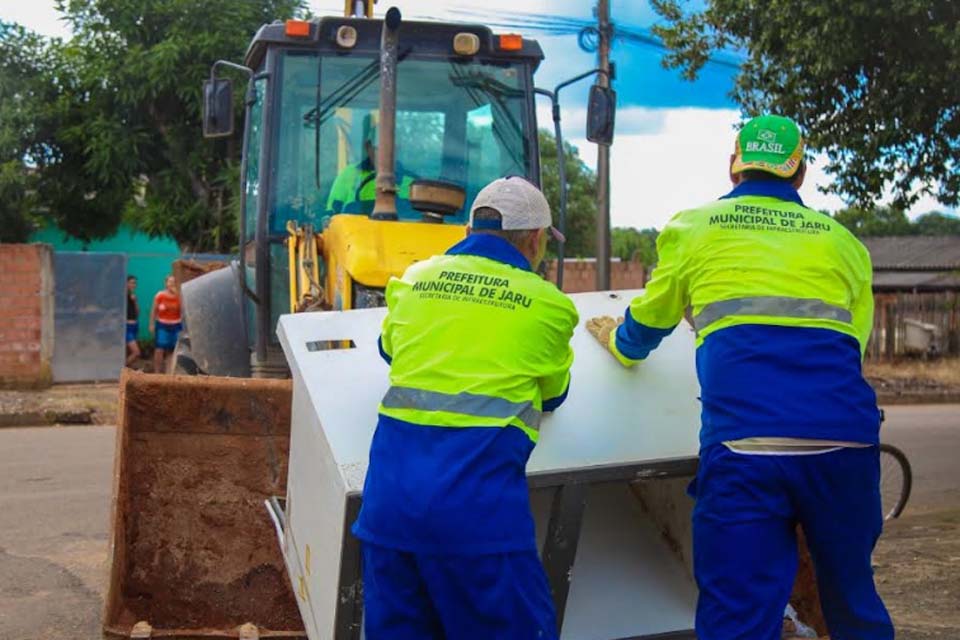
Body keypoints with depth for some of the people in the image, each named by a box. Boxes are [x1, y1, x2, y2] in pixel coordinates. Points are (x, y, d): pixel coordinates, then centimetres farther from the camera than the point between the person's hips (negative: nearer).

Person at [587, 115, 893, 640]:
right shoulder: (843, 241, 20)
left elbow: (648, 325, 29)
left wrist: (619, 342, 52)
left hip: (745, 441, -2)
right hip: (846, 436, 3)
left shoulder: (692, 229, 16)